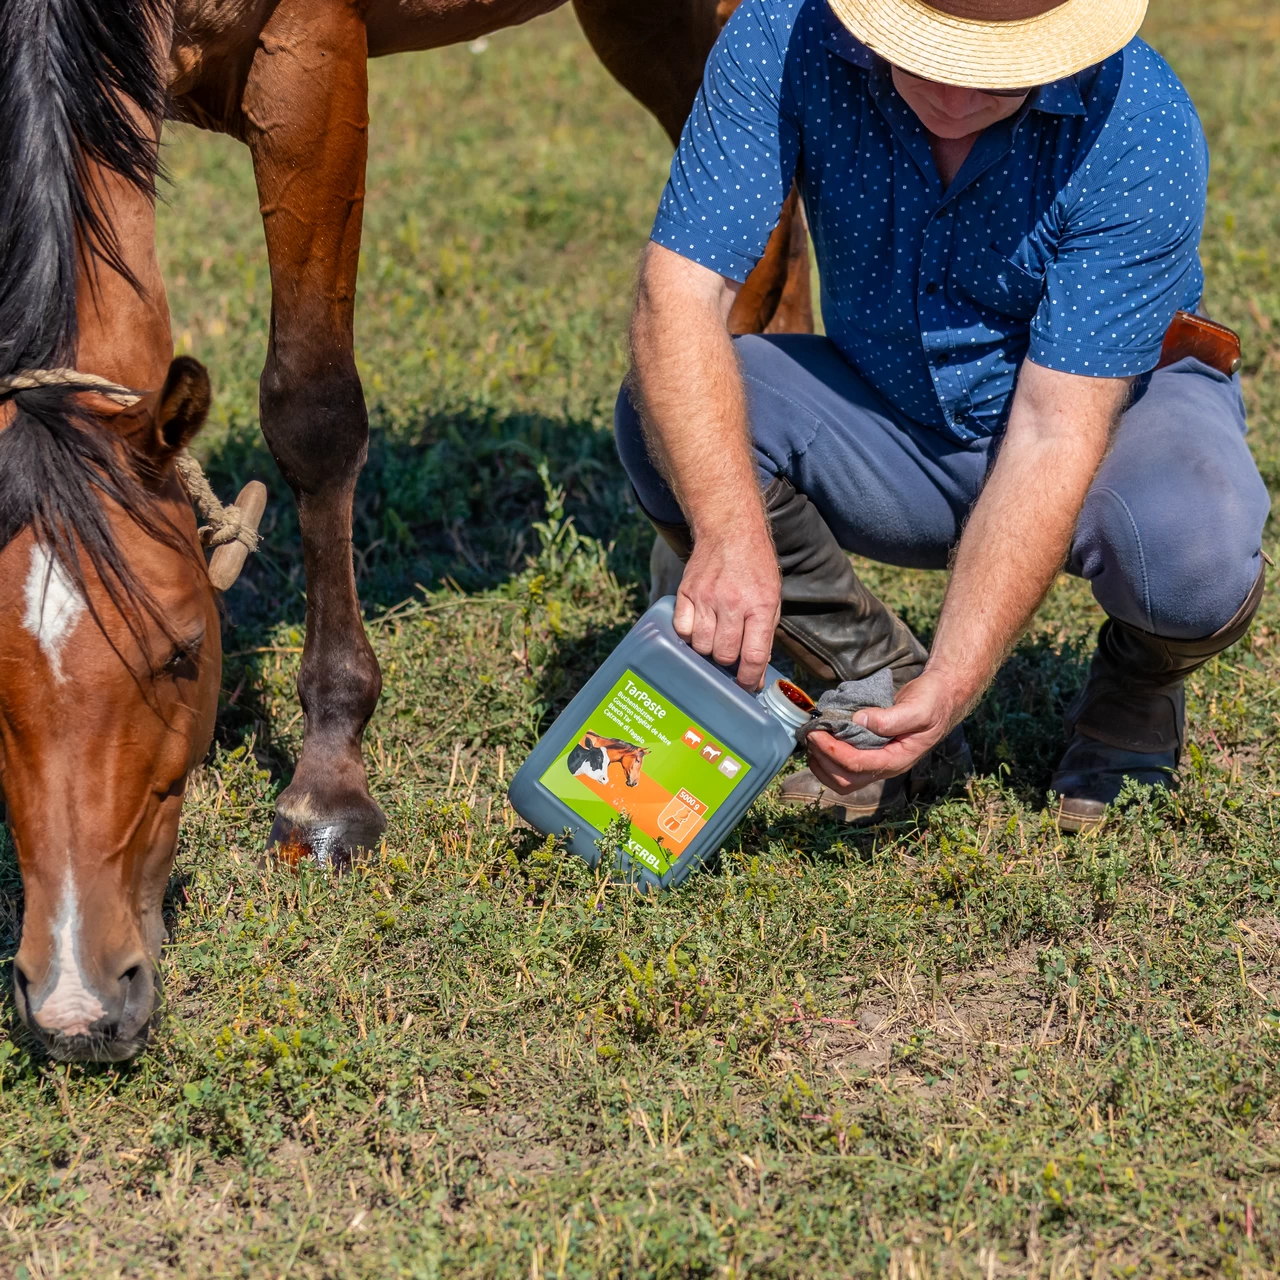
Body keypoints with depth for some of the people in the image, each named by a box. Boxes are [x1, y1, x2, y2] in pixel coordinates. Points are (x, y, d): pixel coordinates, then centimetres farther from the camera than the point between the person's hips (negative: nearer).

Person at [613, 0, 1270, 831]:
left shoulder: (1143, 132, -30)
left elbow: (1053, 433, -31)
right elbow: (679, 295, -29)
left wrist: (954, 683, -40)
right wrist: (730, 533, -45)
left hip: (1116, 409, -2)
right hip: (887, 411, 3)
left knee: (1193, 553, -35)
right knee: (671, 424, -25)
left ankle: (1136, 686, 3)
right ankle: (881, 676, -2)